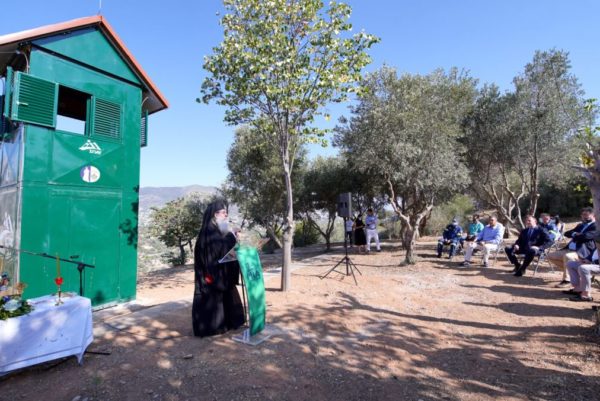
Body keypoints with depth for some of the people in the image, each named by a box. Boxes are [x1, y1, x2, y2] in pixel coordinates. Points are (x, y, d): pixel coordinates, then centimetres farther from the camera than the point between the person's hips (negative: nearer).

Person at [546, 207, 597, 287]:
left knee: (567, 256, -39)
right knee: (550, 256, 2)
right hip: (570, 249, 9)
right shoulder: (580, 225, 25)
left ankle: (566, 279, -23)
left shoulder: (596, 226, -3)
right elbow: (567, 233, 16)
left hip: (583, 251, -9)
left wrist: (574, 235, -1)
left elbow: (585, 236, -19)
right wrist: (574, 234, -5)